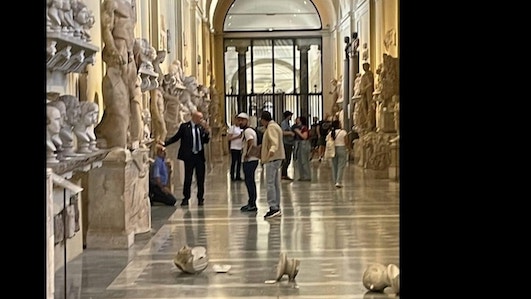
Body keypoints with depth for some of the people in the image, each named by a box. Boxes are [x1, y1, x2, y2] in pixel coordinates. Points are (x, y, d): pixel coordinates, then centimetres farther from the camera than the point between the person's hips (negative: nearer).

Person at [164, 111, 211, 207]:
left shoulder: (202, 127, 5)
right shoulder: (184, 127, -4)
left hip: (200, 156, 3)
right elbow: (176, 137, 0)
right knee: (187, 178, 3)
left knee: (200, 178, 8)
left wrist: (207, 132, -10)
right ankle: (186, 199, 14)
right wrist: (164, 143, -10)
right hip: (189, 156, -3)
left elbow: (206, 141, 7)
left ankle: (200, 198, 20)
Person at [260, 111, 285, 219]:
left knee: (270, 183, -12)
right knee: (275, 183, 11)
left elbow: (274, 142, -28)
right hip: (276, 158, 11)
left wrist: (272, 150, -48)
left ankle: (273, 207, -15)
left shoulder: (271, 127, -14)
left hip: (272, 158, -11)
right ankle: (277, 208, 13)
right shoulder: (274, 126, 19)